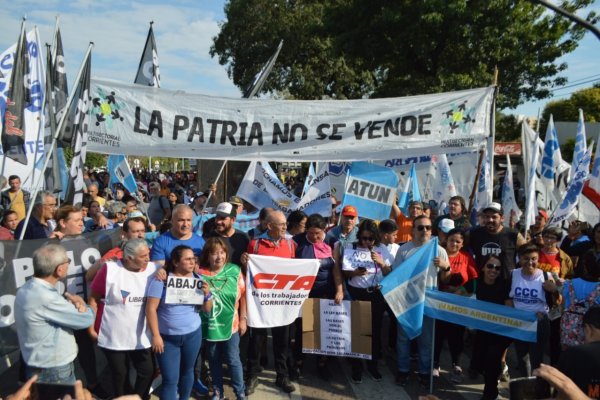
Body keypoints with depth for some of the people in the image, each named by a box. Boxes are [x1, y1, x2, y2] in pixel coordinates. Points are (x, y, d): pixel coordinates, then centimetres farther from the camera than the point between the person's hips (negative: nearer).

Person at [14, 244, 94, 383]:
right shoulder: (45, 297, -30)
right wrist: (79, 303, 1)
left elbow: (66, 314, 8)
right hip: (54, 372, -9)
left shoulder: (26, 289, 1)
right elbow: (86, 319, -20)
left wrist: (74, 303, -13)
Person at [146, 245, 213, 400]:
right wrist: (155, 335, -15)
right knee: (170, 379, -1)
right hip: (167, 337, -3)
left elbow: (207, 309, 5)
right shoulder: (161, 280, -12)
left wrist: (207, 294, -15)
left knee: (187, 371, 18)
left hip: (193, 334, 4)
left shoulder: (198, 279, 0)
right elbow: (151, 308, -13)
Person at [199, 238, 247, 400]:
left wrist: (243, 319, 0)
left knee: (233, 359, 7)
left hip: (230, 324, -1)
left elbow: (243, 296, 0)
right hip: (209, 325, 1)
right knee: (214, 360, 15)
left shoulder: (235, 271, -6)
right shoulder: (200, 273, -8)